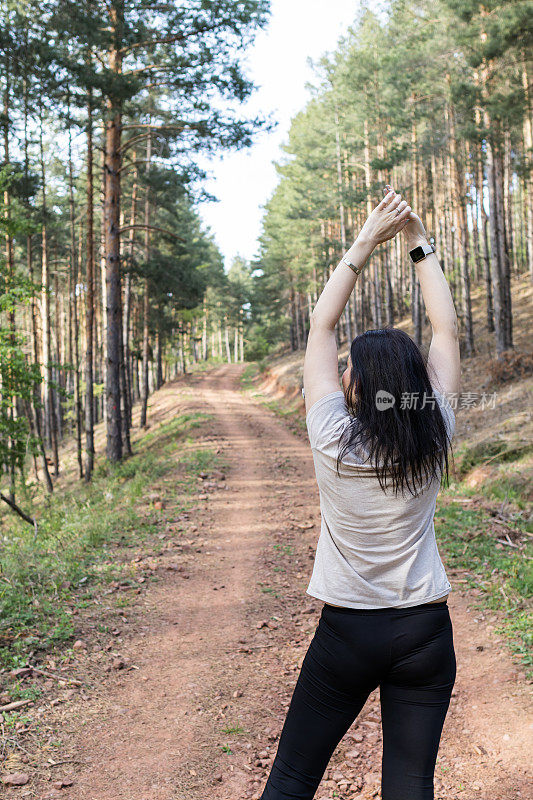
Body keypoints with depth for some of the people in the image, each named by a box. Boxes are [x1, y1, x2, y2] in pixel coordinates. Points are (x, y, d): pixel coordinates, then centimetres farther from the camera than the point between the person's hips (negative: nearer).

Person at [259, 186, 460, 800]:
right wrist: (419, 243, 5)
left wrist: (365, 243, -3)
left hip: (347, 632, -2)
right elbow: (446, 331, 1)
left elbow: (321, 326, -7)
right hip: (426, 632, 3)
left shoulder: (334, 441, -16)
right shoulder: (434, 440, -10)